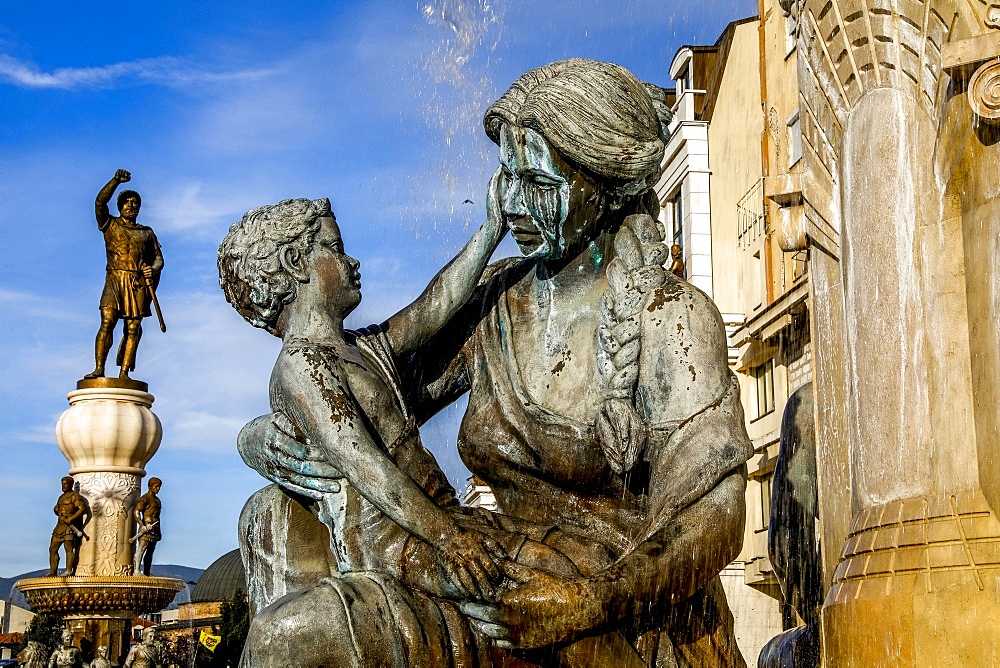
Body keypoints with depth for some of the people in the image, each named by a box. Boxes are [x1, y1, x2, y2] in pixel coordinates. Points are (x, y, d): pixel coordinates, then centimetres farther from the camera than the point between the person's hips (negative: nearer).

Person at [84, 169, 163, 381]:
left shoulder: (147, 232, 21)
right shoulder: (110, 225, 15)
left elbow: (158, 257, 17)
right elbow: (100, 202, 0)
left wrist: (153, 270, -5)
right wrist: (116, 181, -8)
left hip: (139, 284, 2)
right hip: (115, 279, -2)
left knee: (133, 328, -6)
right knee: (107, 322, -17)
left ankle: (124, 374, -8)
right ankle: (99, 369, -21)